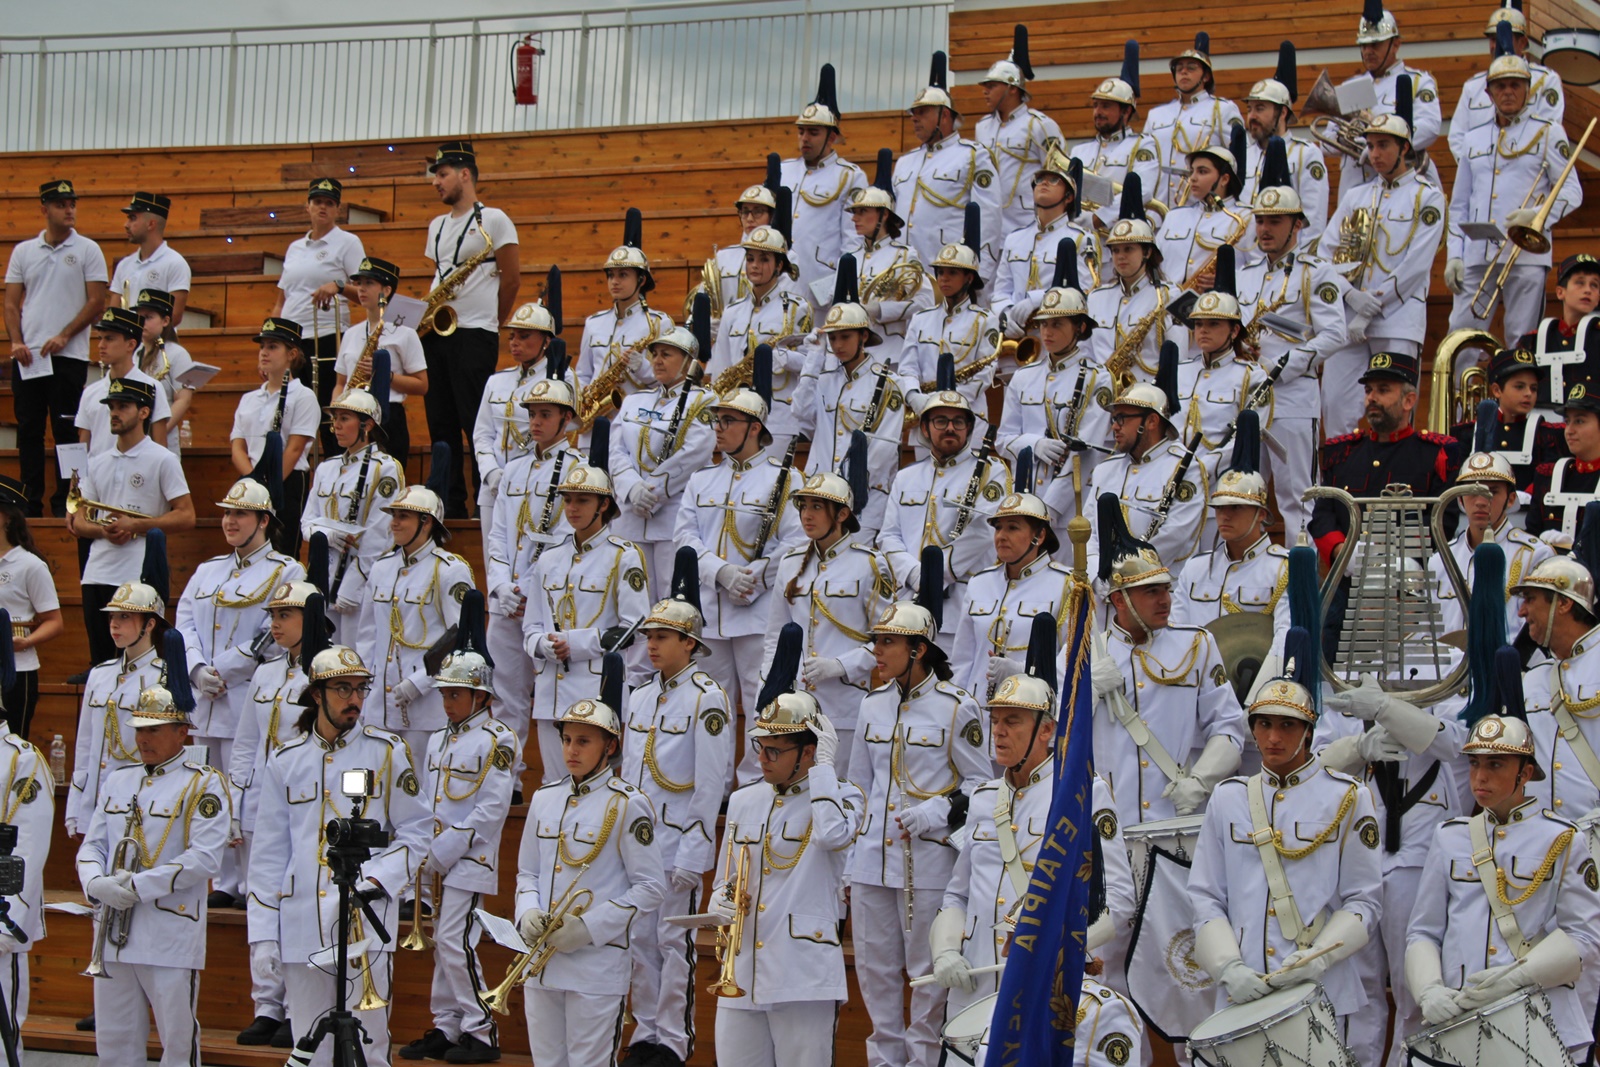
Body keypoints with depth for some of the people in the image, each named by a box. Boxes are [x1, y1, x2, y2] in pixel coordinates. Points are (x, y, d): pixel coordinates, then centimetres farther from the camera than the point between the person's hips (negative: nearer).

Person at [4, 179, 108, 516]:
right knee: (28, 430, 4)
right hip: (27, 357, 3)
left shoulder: (87, 250, 3)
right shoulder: (23, 251, 12)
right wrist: (16, 342, -4)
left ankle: (64, 503, 3)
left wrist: (63, 337, -11)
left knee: (66, 432, -2)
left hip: (69, 356, -3)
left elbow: (97, 302, -2)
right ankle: (29, 504, 9)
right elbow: (11, 303, 11)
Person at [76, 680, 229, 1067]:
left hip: (172, 938, -6)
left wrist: (138, 886, -16)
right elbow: (92, 845, 14)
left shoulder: (203, 784, -4)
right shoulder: (119, 781, 16)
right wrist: (97, 883, -9)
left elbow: (205, 858, -13)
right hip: (113, 934, 6)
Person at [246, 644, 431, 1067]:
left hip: (368, 925, -2)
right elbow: (268, 855, 12)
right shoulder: (285, 761, 11)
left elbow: (415, 832, 6)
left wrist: (380, 878, -12)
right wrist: (263, 940, 6)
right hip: (302, 930, 2)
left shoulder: (387, 751, 5)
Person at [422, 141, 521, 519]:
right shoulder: (437, 226, 18)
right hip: (435, 333, 7)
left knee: (477, 423, -9)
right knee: (440, 422, 6)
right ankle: (449, 503, 11)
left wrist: (490, 325, 1)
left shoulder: (493, 220, -4)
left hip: (474, 336, -7)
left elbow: (512, 277, -3)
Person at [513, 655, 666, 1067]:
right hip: (541, 963, 6)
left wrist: (590, 927, -15)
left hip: (599, 963, -6)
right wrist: (528, 913, -4)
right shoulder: (543, 800, 12)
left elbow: (651, 888, -7)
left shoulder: (627, 805, -6)